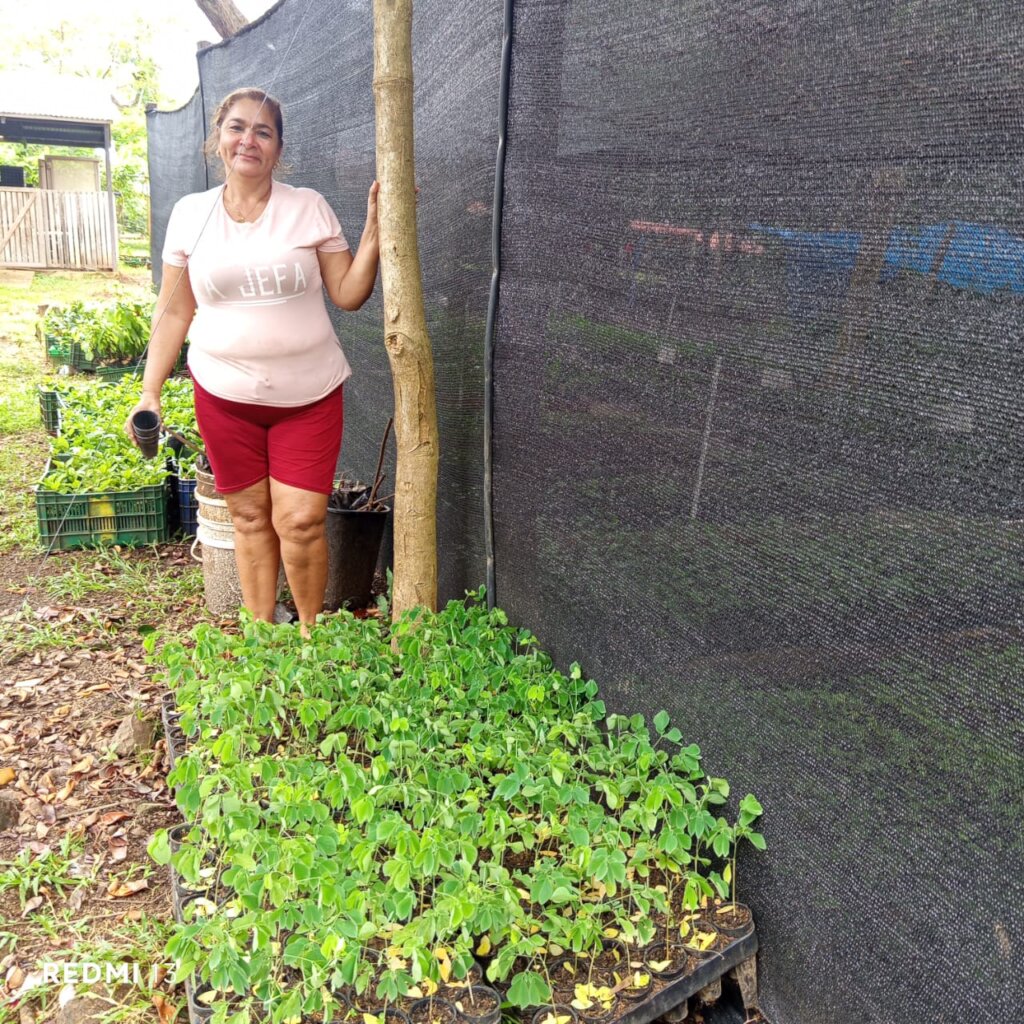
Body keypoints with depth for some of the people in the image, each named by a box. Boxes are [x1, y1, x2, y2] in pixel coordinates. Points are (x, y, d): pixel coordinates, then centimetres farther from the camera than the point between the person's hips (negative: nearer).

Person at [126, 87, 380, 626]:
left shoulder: (310, 208, -1)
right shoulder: (190, 213, 4)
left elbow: (348, 294, -3)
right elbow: (173, 312, 8)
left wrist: (375, 227, -13)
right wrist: (150, 391, 3)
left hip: (308, 394, -2)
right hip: (225, 394, 2)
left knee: (300, 522, -6)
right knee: (249, 518, 9)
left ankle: (311, 635, 16)